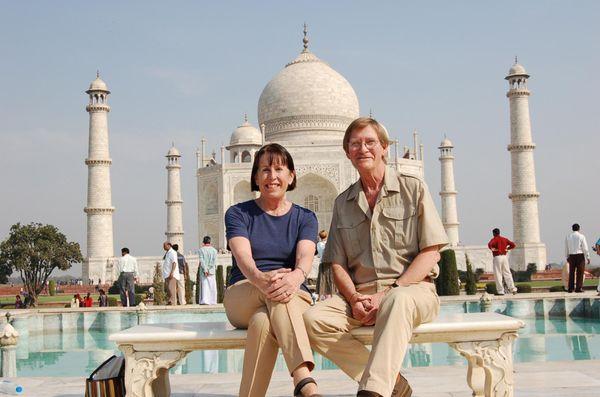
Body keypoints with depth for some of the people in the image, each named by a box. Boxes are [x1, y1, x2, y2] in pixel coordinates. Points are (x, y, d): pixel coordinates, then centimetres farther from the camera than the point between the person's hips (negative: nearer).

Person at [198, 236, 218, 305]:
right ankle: (212, 301, 8)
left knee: (204, 285, -2)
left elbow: (201, 261, -10)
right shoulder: (214, 250, 4)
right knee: (212, 286, 7)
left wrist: (205, 270, -11)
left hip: (203, 271, -1)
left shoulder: (201, 250, -1)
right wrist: (209, 270, -6)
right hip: (211, 271, 2)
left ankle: (204, 300, -11)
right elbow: (214, 261, -4)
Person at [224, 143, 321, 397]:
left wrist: (296, 276, -39)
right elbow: (243, 257, -14)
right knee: (274, 289, -39)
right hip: (241, 298, -1)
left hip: (295, 298, 2)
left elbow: (305, 257, -12)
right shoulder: (238, 214, 8)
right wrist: (261, 279, -40)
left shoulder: (305, 218, 11)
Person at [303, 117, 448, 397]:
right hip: (360, 294, 4)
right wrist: (354, 298, -9)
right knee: (313, 318, -25)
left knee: (398, 301, -40)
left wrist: (390, 291, -13)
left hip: (411, 288, -4)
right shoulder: (343, 203, 17)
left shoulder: (414, 189, 7)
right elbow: (337, 264, 12)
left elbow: (430, 253, -1)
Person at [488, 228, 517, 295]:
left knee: (498, 274, -1)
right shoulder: (505, 239, 13)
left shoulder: (494, 239, -5)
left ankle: (500, 291, -3)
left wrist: (492, 249, -8)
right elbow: (513, 245, 10)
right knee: (507, 273, 9)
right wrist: (507, 249, 13)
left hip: (497, 257, -5)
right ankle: (513, 289, 3)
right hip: (505, 257, 5)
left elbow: (489, 244, -25)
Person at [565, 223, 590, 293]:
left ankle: (570, 288, 9)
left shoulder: (568, 237, 7)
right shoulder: (581, 236, -5)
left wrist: (567, 257, 21)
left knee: (571, 272, 9)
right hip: (580, 255, -4)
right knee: (580, 272, -1)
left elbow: (566, 249, 11)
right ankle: (578, 288, -4)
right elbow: (585, 248, -6)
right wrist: (588, 257, 0)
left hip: (571, 256, 4)